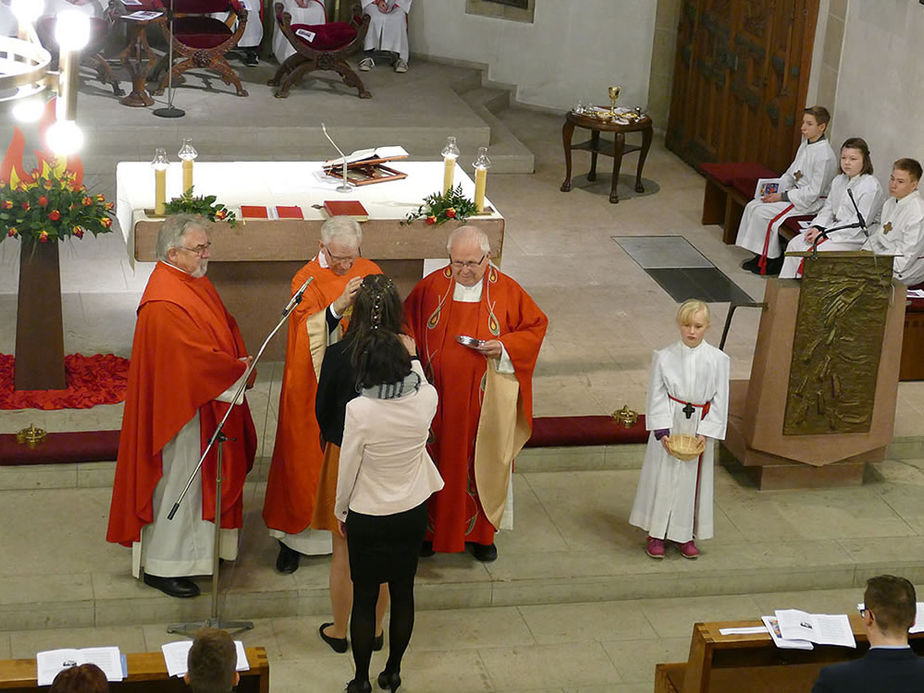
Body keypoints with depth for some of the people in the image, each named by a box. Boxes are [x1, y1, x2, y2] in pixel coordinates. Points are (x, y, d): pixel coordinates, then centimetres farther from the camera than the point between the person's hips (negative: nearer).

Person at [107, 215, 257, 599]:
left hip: (208, 404, 10)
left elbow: (227, 326, 13)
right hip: (180, 408, -10)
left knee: (201, 479, 19)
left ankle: (192, 549, 34)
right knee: (176, 483, 0)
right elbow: (192, 358, -26)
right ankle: (161, 566, 12)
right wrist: (237, 369, -13)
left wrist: (242, 365, -3)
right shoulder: (163, 303, -25)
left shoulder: (198, 285, 7)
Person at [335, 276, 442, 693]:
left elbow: (347, 470, -13)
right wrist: (413, 359, 20)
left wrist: (341, 512, 2)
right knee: (403, 594, 18)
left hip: (367, 518, -3)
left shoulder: (359, 411, -26)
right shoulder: (426, 399, -17)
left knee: (364, 600, 12)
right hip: (413, 513, 3)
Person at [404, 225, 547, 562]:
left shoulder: (506, 291, -6)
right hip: (439, 395, 1)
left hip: (485, 399, -1)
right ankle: (431, 529, 24)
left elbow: (536, 325, 1)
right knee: (437, 457, 9)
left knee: (483, 461, 8)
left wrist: (504, 347, -15)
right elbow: (407, 323, 10)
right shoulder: (432, 286, -2)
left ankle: (481, 531, 24)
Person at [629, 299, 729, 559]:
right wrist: (662, 432, -12)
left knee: (693, 479, 9)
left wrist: (705, 433, -10)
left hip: (699, 427, 1)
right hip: (669, 424, -1)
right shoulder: (664, 357, -7)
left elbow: (720, 400, -2)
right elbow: (656, 397, -4)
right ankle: (656, 534, 18)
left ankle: (685, 534, 24)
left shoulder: (718, 360, -5)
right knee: (662, 477, 4)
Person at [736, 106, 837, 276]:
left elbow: (814, 192, -22)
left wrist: (783, 196, -18)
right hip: (795, 194, 10)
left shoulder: (825, 156, -21)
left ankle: (773, 261, -7)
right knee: (752, 206, -3)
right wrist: (776, 190, -1)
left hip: (811, 203, -10)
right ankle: (761, 255, 2)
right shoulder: (805, 146, 8)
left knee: (762, 213, -20)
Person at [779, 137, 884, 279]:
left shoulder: (871, 186, -14)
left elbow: (860, 223, -18)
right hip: (835, 229, 9)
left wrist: (825, 234, -19)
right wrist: (817, 227, -4)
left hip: (856, 237, -8)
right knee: (795, 244, -8)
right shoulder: (838, 181, 13)